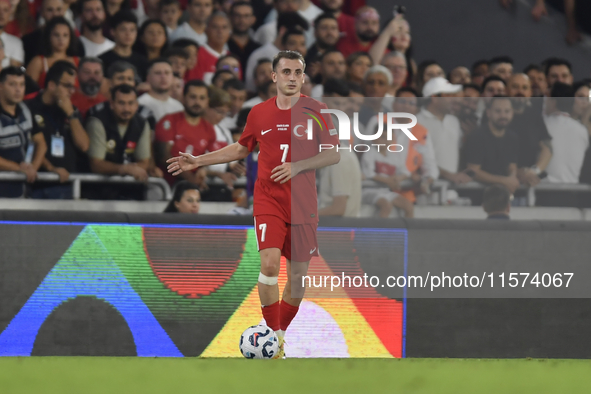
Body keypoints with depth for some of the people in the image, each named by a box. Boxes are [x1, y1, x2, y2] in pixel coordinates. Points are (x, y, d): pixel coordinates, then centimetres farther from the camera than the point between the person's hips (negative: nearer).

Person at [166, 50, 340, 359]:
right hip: (268, 201, 0)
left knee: (298, 274, 5)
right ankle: (273, 335, -12)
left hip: (303, 205, 0)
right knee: (270, 264, -20)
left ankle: (280, 335, 23)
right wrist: (198, 161, 17)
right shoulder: (259, 113, 5)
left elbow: (333, 155, -1)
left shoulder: (316, 111, -1)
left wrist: (298, 166, -15)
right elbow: (241, 149, 21)